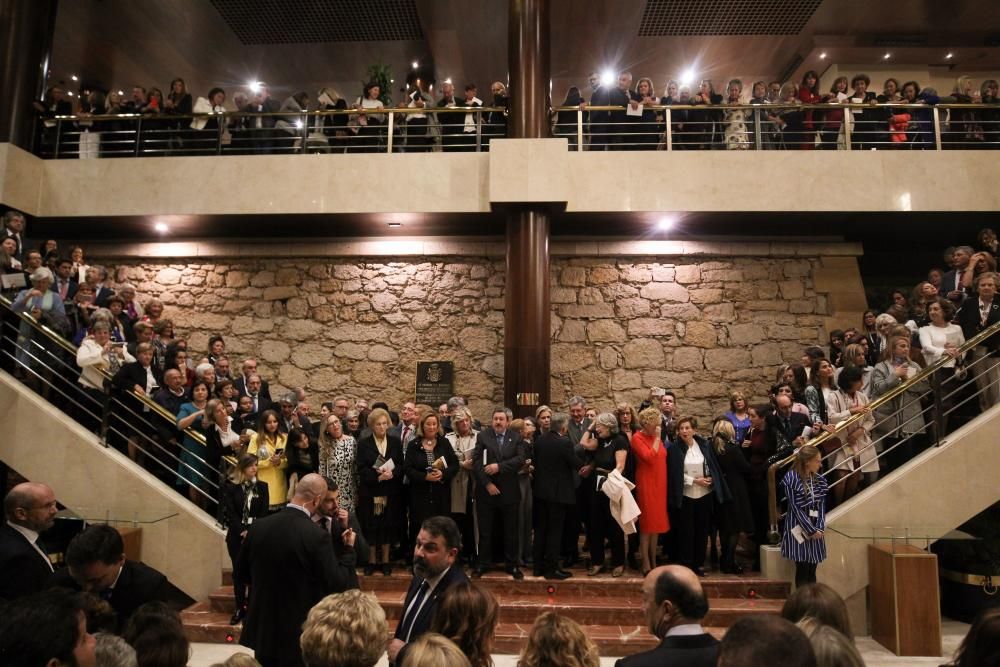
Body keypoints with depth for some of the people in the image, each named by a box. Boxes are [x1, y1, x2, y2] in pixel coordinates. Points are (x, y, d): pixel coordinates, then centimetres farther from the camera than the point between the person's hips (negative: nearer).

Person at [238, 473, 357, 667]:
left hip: (262, 627, 5)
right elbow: (337, 584, -17)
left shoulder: (258, 526, -7)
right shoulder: (317, 535, -23)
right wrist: (349, 548, -4)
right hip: (300, 632, -5)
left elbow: (244, 571, 9)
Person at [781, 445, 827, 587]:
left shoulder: (820, 480, 8)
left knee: (812, 571, 7)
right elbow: (795, 507, -12)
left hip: (815, 529, 5)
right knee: (802, 570, -4)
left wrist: (819, 528, -9)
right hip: (799, 528, -5)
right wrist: (810, 530, -13)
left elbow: (822, 506, 5)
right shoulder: (791, 478, -11)